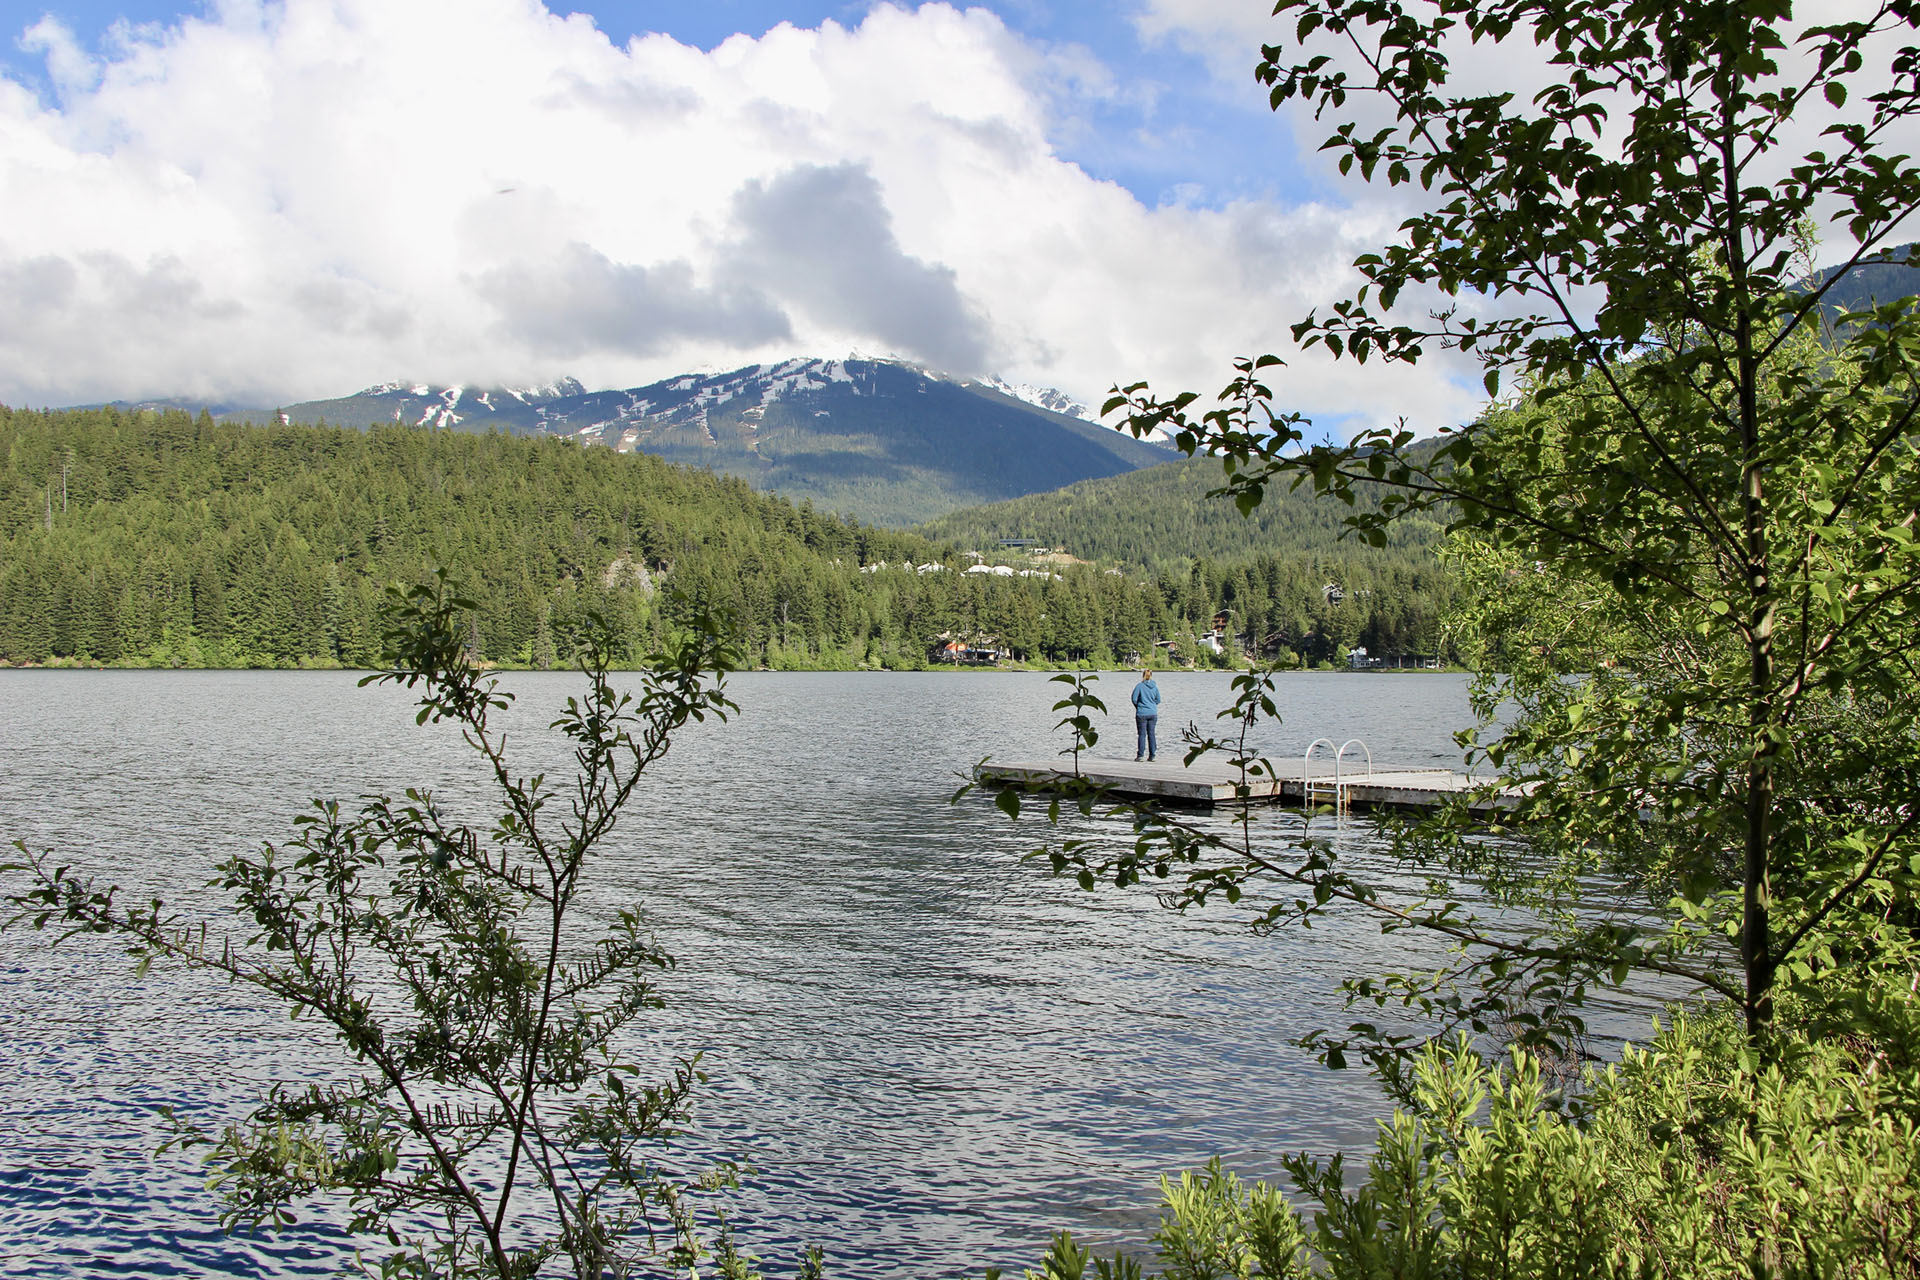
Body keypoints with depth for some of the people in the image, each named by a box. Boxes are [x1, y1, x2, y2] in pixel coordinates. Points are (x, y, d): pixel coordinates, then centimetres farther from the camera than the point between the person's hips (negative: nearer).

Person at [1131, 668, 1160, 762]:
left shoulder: (1139, 686, -10)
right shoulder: (1155, 687, 1)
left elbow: (1134, 699, -7)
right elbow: (1158, 700, 7)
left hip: (1142, 713, -3)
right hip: (1153, 713, 3)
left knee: (1142, 734, 1)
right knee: (1151, 734, 8)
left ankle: (1140, 754, -2)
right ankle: (1152, 754, 8)